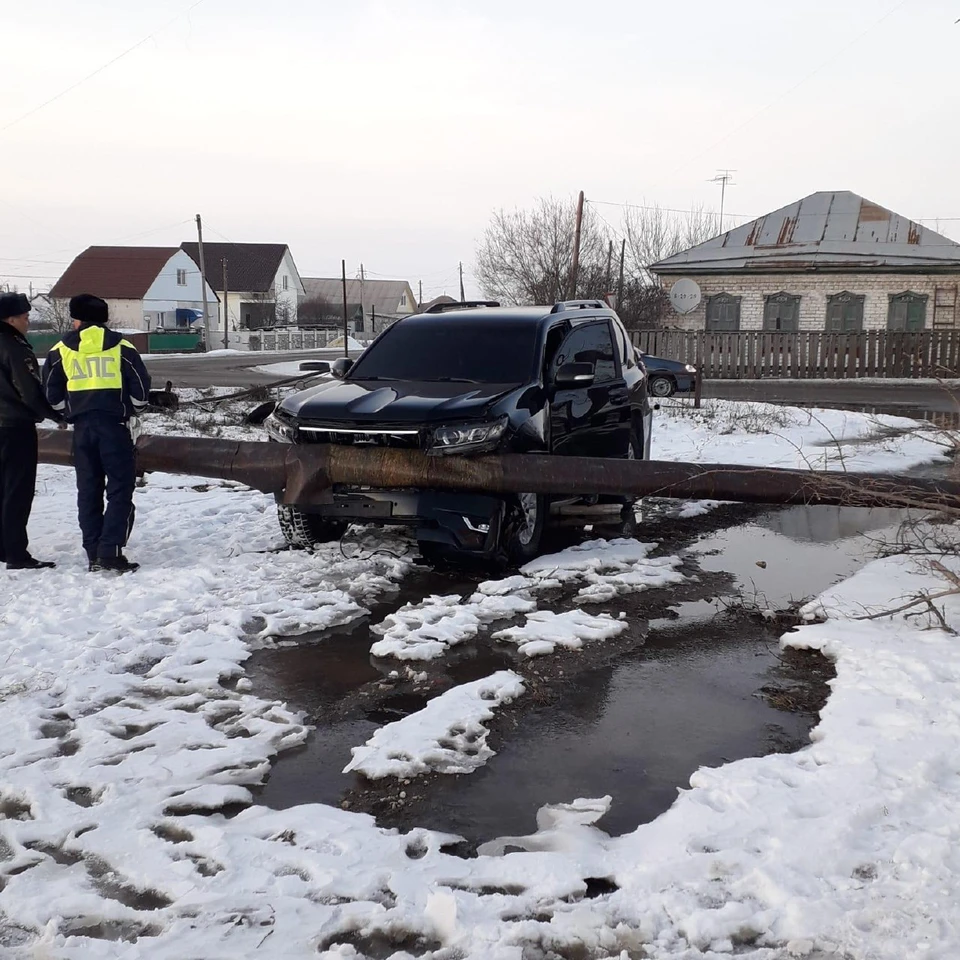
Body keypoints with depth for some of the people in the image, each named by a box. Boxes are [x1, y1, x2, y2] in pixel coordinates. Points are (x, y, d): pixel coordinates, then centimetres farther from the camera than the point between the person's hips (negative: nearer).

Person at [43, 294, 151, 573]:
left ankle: (94, 554, 11)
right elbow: (141, 387, -2)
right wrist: (132, 411, 16)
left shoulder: (62, 350, 5)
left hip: (82, 427, 3)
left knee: (88, 490, 10)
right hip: (115, 425, -3)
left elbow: (52, 393, 8)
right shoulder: (121, 346, -2)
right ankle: (111, 551, -10)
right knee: (120, 489, 0)